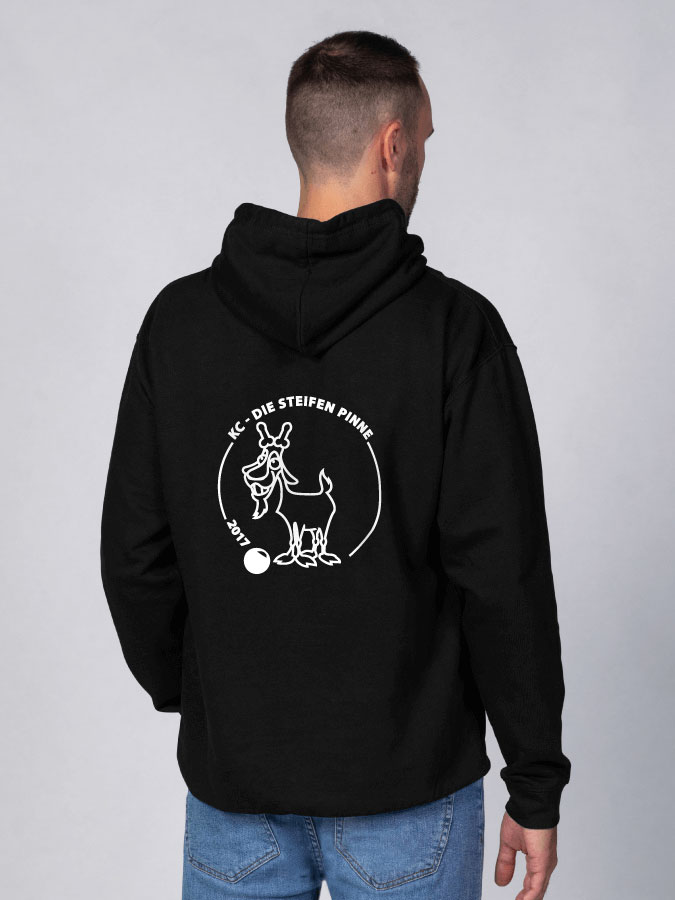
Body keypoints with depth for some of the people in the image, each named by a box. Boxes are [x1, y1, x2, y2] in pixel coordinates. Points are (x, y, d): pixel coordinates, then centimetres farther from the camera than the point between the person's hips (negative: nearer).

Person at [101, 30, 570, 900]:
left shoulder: (178, 319, -4)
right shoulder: (455, 328, -13)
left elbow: (135, 555, 0)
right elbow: (504, 578, -14)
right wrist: (536, 786, -5)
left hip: (232, 777, 3)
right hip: (405, 791, -2)